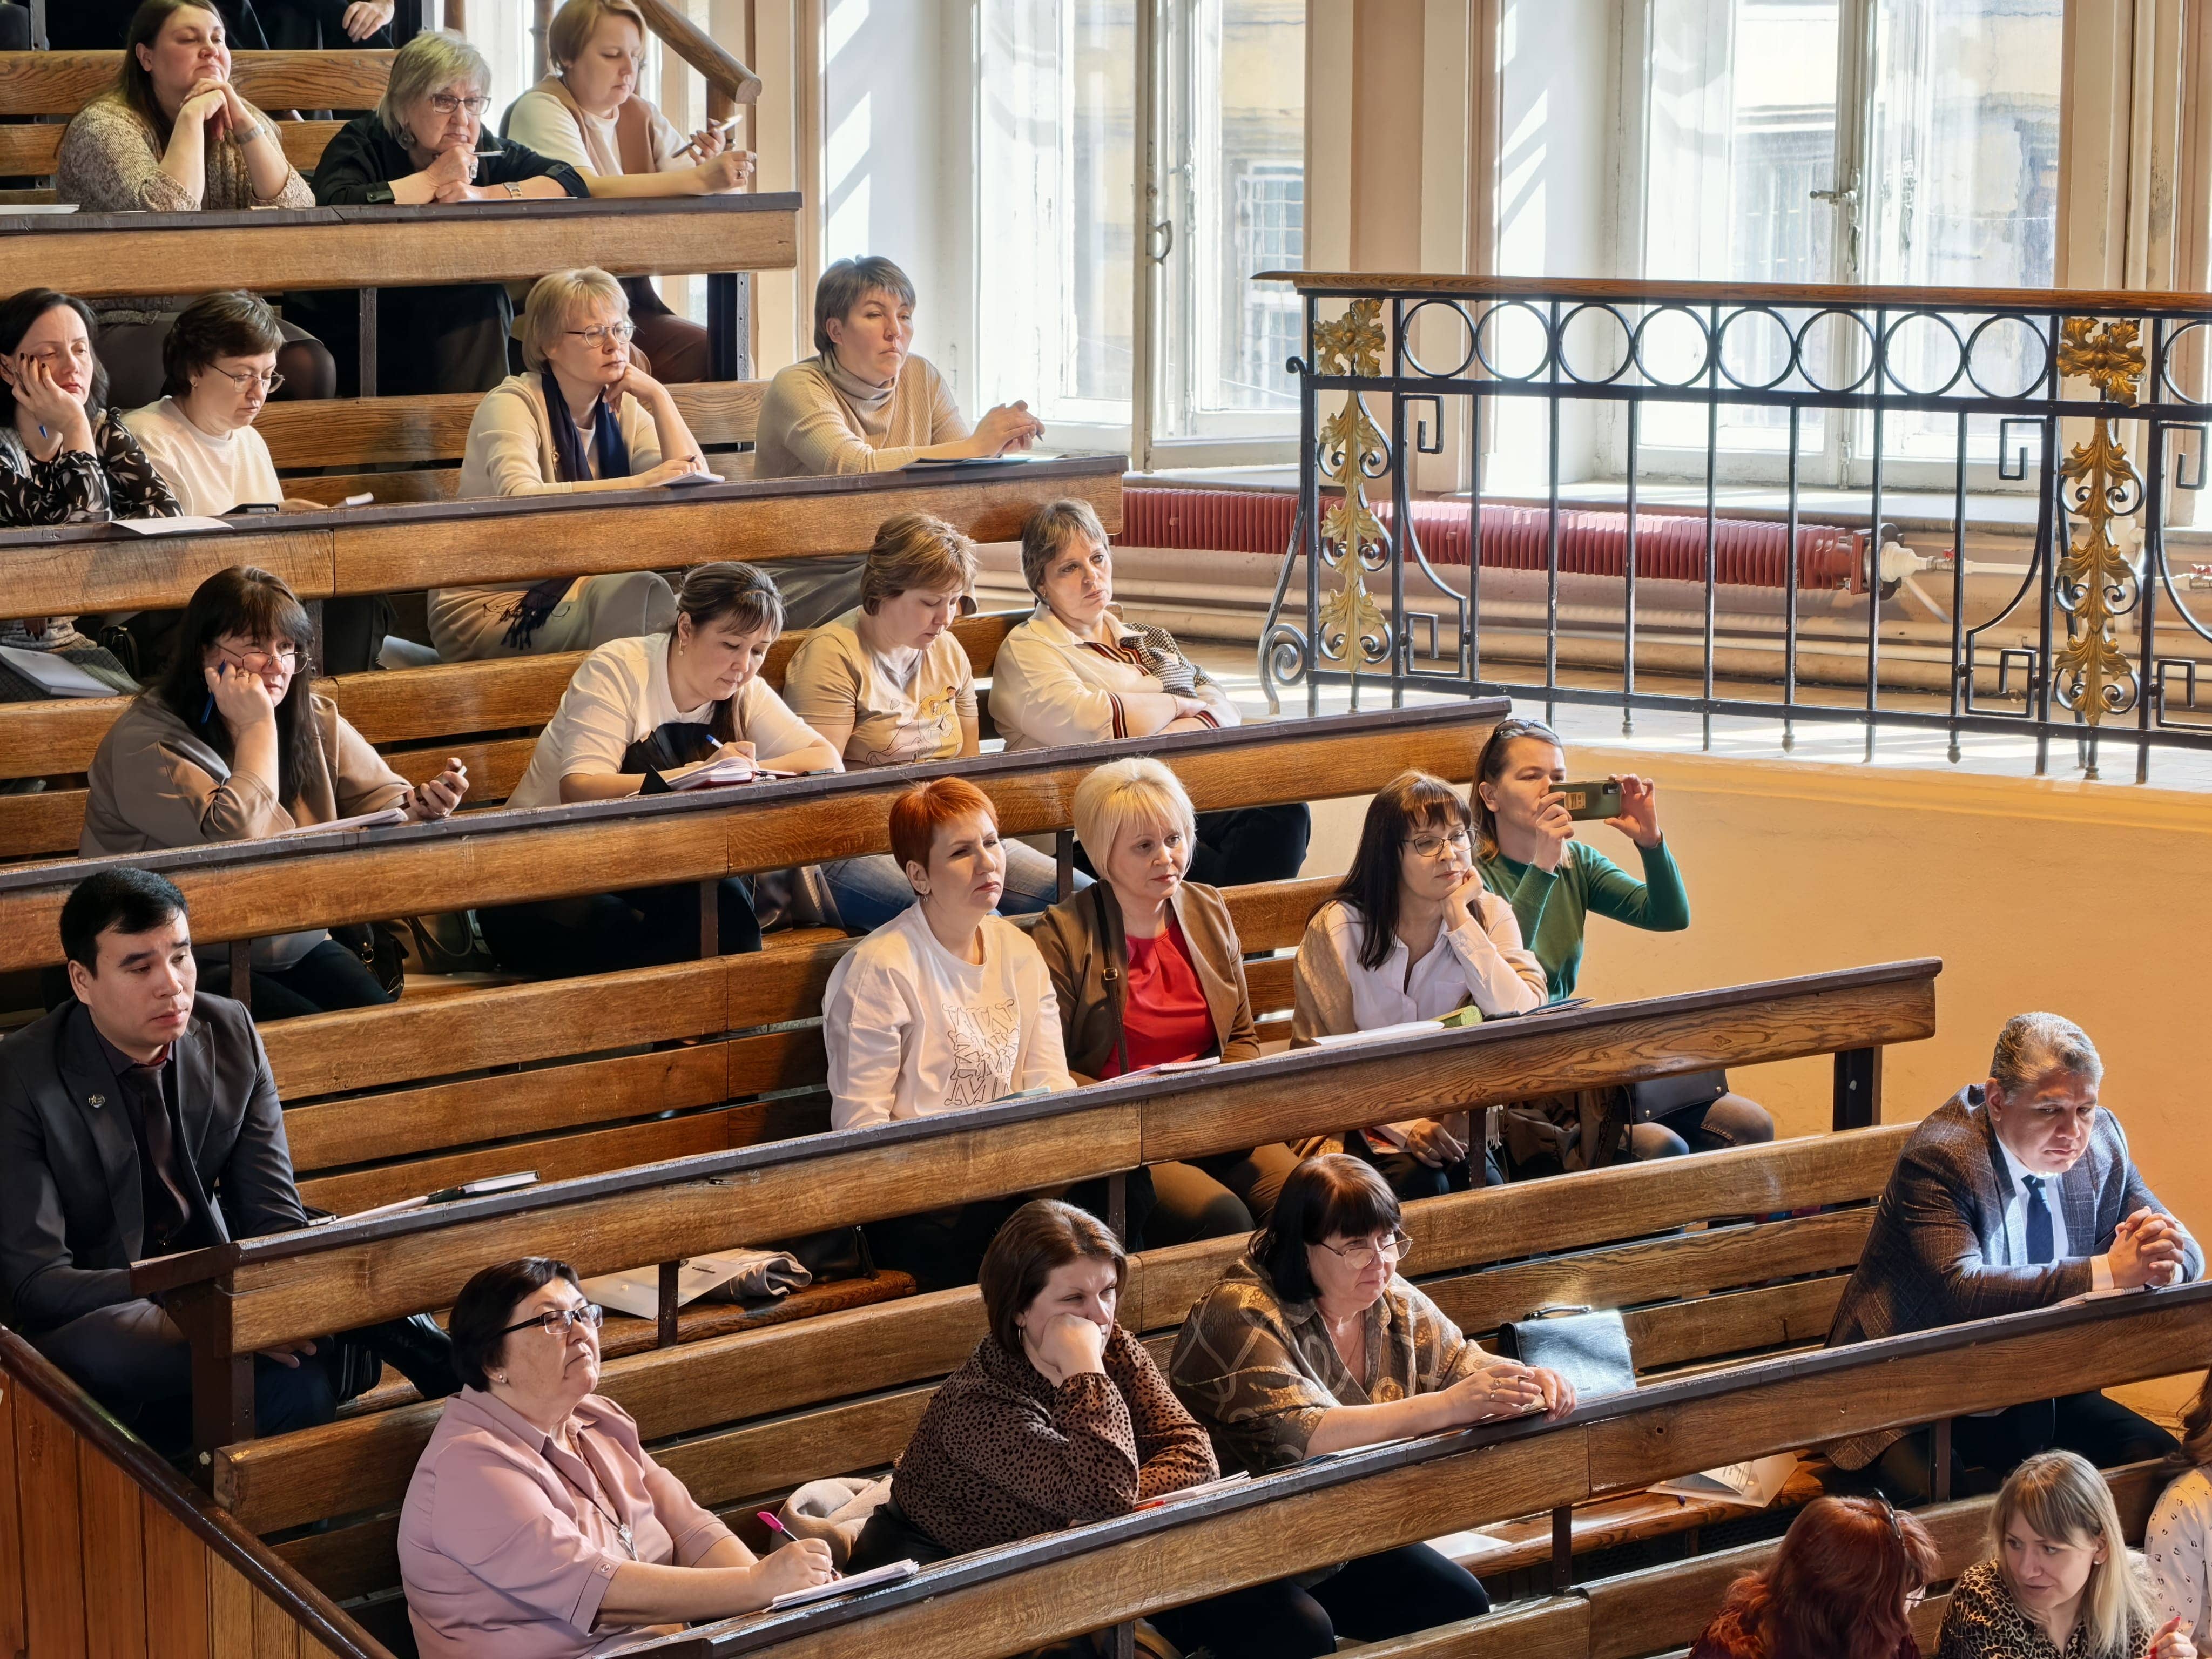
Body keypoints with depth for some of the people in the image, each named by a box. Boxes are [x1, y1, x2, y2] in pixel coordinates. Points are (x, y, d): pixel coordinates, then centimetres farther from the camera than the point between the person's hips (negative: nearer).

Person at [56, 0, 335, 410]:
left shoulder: (241, 123, 11)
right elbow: (165, 222, -23)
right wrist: (191, 116, -18)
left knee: (312, 366, -25)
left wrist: (242, 123, -12)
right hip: (128, 327, -5)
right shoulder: (106, 126, -6)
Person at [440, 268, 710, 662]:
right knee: (635, 595, -29)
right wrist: (639, 482, -34)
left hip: (571, 591, 6)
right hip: (490, 606, -6)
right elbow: (519, 499, -32)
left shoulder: (623, 410, 9)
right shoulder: (512, 404, -12)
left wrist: (659, 399, -8)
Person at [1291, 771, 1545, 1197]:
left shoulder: (1489, 916, 1)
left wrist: (1460, 920, -16)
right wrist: (1404, 1125, -20)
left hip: (1461, 1115, 2)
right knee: (1420, 1180, -32)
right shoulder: (1337, 930, -6)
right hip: (1371, 1124, -2)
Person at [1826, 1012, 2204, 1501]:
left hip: (2042, 1396, 7)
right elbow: (1962, 1288, -36)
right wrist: (2108, 1271, -42)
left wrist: (2164, 1260, -24)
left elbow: (2184, 1252, 4)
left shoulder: (2101, 1140, 0)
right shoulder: (1939, 1157, -21)